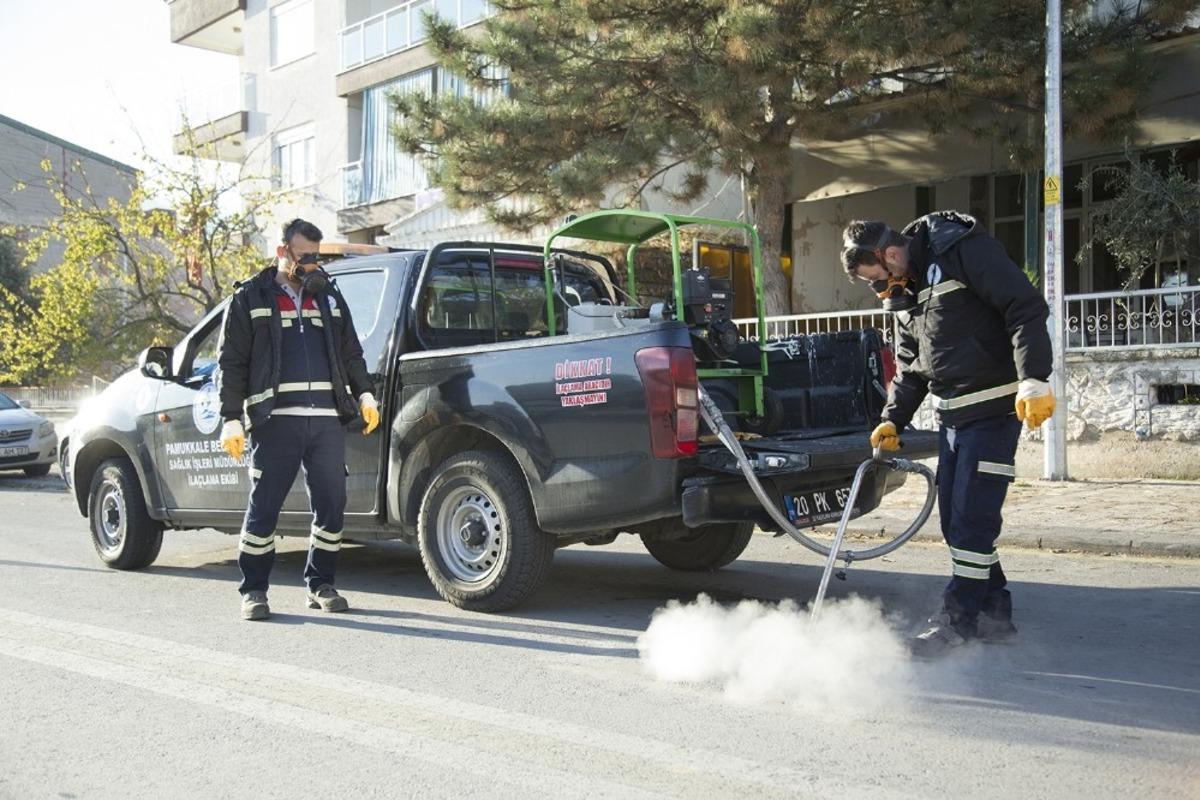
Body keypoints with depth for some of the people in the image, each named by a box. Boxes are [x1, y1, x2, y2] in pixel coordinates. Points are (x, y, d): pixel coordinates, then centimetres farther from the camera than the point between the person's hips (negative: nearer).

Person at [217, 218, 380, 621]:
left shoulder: (329, 296, 20)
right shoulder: (250, 298, 8)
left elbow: (351, 353, 24)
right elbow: (232, 363, 4)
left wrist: (365, 394, 11)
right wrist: (231, 418, -3)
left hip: (327, 419, 4)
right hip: (275, 420, -4)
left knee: (331, 505, 4)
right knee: (263, 507, -3)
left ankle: (320, 584, 17)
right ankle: (253, 591, 9)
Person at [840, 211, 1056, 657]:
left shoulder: (964, 250, -13)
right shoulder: (903, 292, 13)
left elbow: (1027, 308, -19)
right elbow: (910, 366, 20)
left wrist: (1033, 378, -27)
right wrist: (893, 419, 8)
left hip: (993, 407, -9)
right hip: (952, 415, 9)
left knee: (972, 517, -7)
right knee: (954, 519, 9)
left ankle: (959, 619, 2)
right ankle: (993, 612, 20)